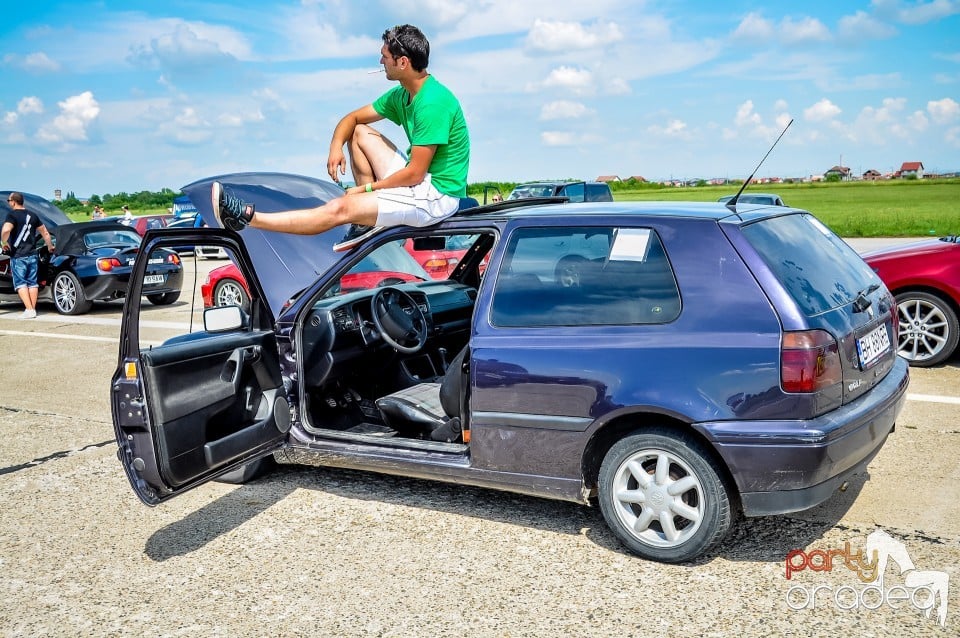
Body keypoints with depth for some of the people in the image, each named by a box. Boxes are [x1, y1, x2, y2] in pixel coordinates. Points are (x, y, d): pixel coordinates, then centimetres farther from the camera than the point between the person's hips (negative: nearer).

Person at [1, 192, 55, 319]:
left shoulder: (12, 215, -8)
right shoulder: (33, 216, 12)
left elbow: (5, 230, -26)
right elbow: (45, 233, 19)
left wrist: (4, 243, -10)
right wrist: (50, 247, 30)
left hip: (18, 256, -6)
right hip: (32, 255, 6)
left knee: (20, 283, -2)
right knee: (32, 282, 9)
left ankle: (29, 310, -10)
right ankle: (33, 309, 10)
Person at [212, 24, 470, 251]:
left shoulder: (432, 103, -23)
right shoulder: (402, 95, 7)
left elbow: (415, 174, -23)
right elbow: (352, 118, 15)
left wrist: (366, 188, -12)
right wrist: (336, 146, -7)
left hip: (436, 196, -9)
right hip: (420, 179, 9)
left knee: (339, 208, -16)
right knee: (359, 133, 11)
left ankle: (247, 217, -12)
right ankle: (369, 218, 3)